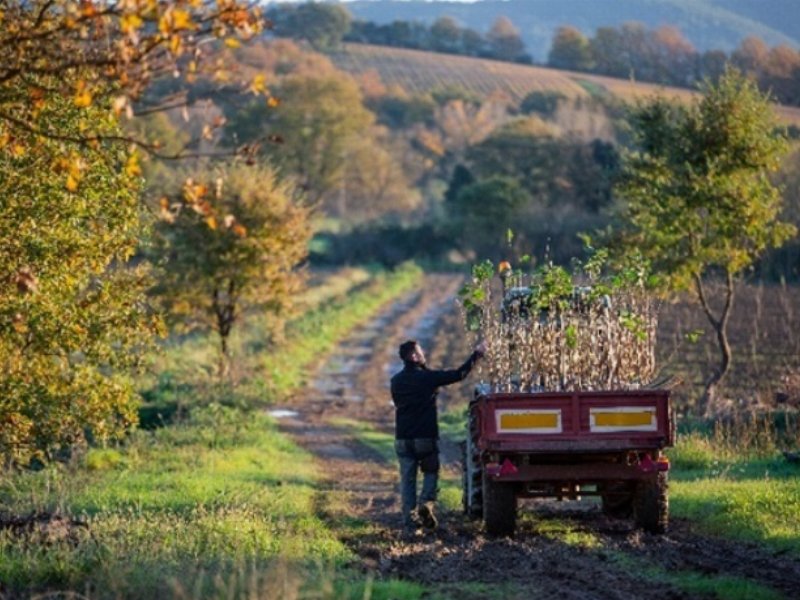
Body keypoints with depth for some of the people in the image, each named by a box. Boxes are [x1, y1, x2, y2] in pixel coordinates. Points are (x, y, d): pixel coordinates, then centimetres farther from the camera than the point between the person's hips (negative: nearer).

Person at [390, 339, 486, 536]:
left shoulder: (397, 381, 5)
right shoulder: (427, 377, -9)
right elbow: (459, 374, -5)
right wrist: (477, 354, 7)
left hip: (403, 439, 3)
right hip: (426, 438, -3)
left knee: (407, 481, 7)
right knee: (431, 472, 16)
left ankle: (409, 523, 2)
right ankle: (426, 502, -9)